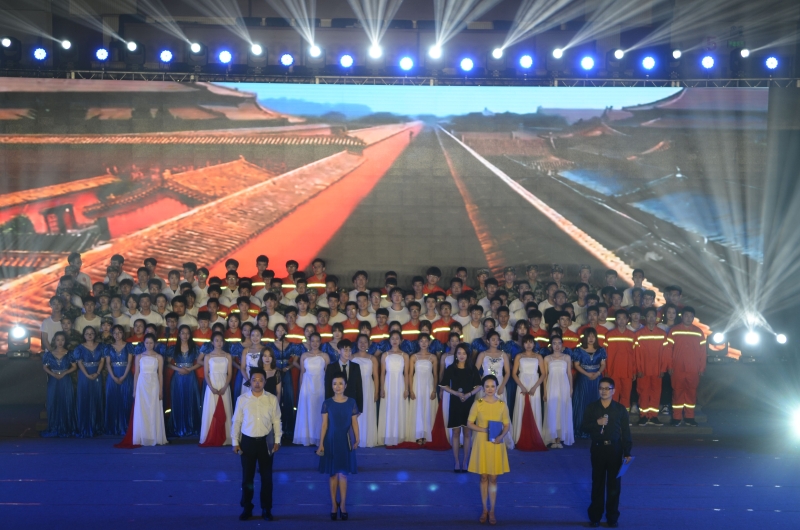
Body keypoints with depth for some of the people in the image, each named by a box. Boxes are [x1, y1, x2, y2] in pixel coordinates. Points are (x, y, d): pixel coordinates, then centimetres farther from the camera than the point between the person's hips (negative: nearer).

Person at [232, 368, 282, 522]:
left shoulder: (272, 399, -3)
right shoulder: (242, 399, -4)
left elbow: (276, 421, 2)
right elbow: (236, 421, 1)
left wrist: (277, 441, -2)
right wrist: (235, 442, -1)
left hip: (266, 441, 0)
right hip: (247, 441, 0)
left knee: (266, 477, 8)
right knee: (247, 477, 7)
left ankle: (266, 509, 19)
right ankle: (247, 508, 19)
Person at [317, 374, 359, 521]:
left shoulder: (351, 402, 0)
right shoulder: (327, 403, -2)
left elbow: (354, 423, 2)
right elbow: (324, 424, -1)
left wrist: (357, 440, -8)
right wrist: (321, 444, -4)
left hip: (345, 441, 0)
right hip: (331, 441, 0)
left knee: (343, 473, -2)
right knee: (332, 473, 6)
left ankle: (343, 505, 5)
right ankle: (334, 504, 15)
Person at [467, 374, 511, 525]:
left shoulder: (502, 405, -4)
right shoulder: (477, 404, -6)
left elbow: (507, 425, 2)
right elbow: (469, 423, -2)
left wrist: (501, 436, -18)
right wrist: (483, 430, -18)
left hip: (496, 445, 0)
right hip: (482, 444, 0)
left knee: (493, 478, 5)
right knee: (484, 477, 8)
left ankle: (492, 511, 13)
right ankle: (484, 509, 19)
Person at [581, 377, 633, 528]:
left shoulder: (620, 409, 0)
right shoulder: (592, 407, 2)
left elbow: (626, 432, 0)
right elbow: (583, 427, 0)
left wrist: (627, 453, -4)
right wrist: (597, 423, -18)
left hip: (615, 449, 0)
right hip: (598, 449, 1)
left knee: (614, 484, 4)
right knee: (597, 483, 6)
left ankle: (612, 517, 13)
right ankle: (595, 516, 14)